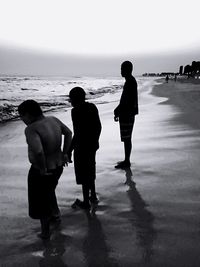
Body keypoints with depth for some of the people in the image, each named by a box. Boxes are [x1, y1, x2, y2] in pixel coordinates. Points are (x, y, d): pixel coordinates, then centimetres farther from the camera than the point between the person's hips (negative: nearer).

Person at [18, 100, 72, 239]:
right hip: (58, 166, 7)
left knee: (39, 201, 18)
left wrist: (43, 169, -25)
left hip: (40, 171, -7)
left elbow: (38, 151, -41)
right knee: (49, 190, 33)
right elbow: (68, 133, 7)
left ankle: (45, 231, 35)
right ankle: (56, 214, 53)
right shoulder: (53, 120, -5)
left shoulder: (31, 129, -27)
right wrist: (65, 153, 8)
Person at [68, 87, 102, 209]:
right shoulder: (92, 107, 3)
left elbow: (77, 134, -22)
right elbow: (99, 126, 9)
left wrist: (69, 150, -14)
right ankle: (93, 196, 37)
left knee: (83, 174, 6)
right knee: (90, 170, 22)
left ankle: (86, 202, 20)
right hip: (93, 145, 8)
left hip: (82, 147, -8)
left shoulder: (76, 111, -19)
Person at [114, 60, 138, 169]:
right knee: (127, 138, 15)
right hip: (127, 114, 10)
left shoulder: (130, 82, -16)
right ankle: (127, 160, 25)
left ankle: (127, 162, 7)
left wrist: (118, 112, -16)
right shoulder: (131, 81, 15)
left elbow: (126, 101, -21)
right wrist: (118, 110, 17)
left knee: (126, 139, -3)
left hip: (127, 115, -10)